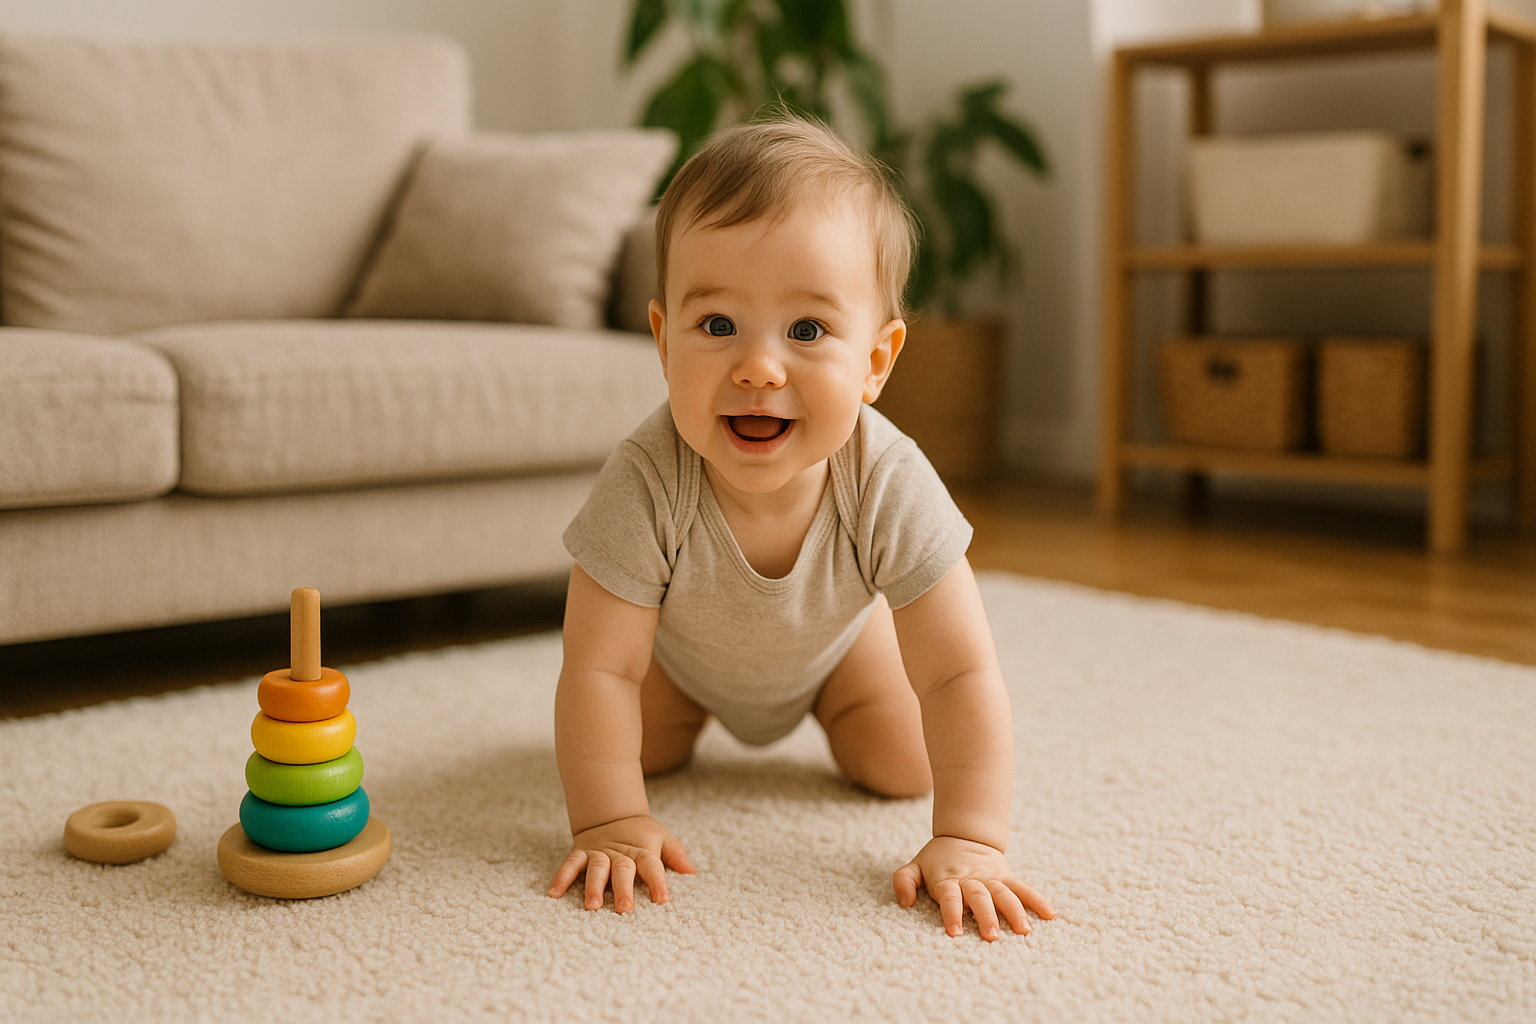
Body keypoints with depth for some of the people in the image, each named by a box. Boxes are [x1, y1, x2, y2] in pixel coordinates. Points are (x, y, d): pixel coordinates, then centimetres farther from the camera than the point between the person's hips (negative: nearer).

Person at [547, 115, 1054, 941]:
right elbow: (599, 669, -36)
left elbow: (960, 674, -39)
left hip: (833, 634, 0)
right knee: (636, 749, -3)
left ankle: (823, 709, 31)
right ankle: (692, 710, 33)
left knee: (904, 771, -5)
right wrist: (610, 822, -42)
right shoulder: (644, 485, -43)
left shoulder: (888, 486, -42)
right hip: (684, 644, 0)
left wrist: (969, 841, -45)